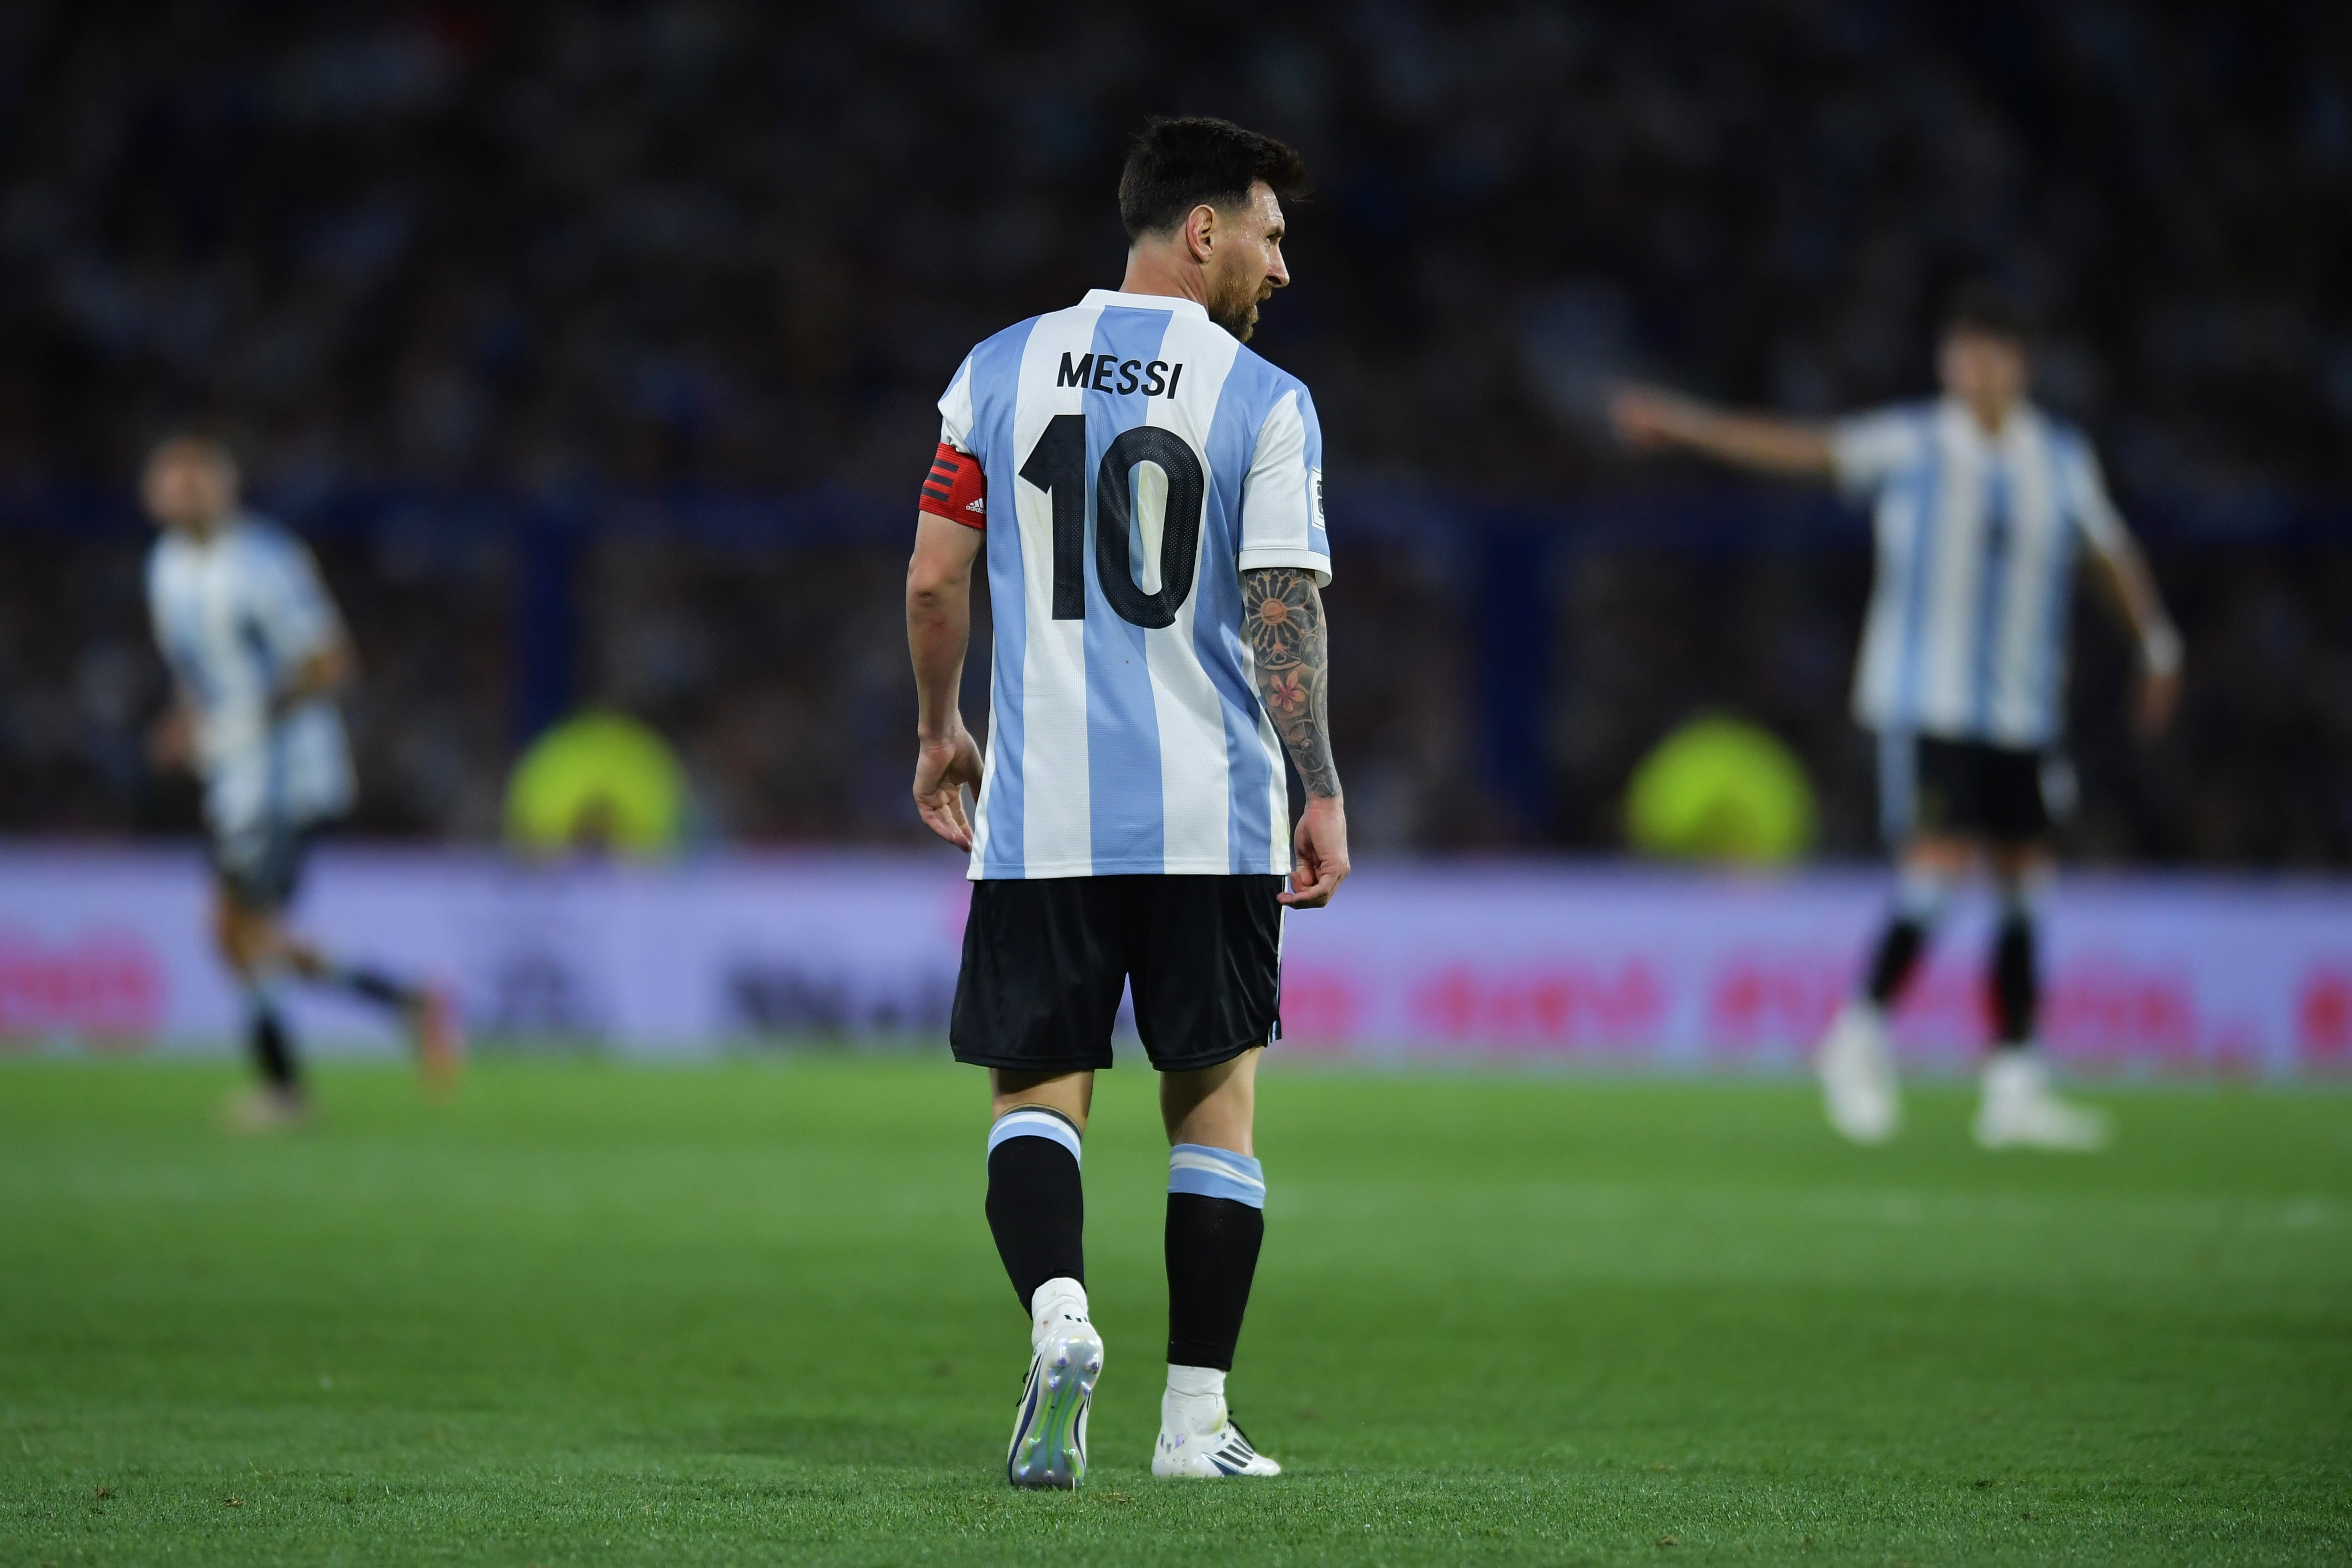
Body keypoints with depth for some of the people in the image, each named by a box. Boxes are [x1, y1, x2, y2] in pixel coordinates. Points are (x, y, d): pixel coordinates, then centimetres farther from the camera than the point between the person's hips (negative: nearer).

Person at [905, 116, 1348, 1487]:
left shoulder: (1002, 372, 6)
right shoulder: (1265, 403, -3)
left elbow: (934, 576, 7)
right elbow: (1283, 610, -9)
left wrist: (940, 731, 21)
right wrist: (1323, 794, -6)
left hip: (1042, 812, 2)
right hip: (1211, 816, -2)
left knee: (1038, 1086, 6)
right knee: (1216, 1100, 10)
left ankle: (1058, 1311, -22)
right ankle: (1197, 1414, 9)